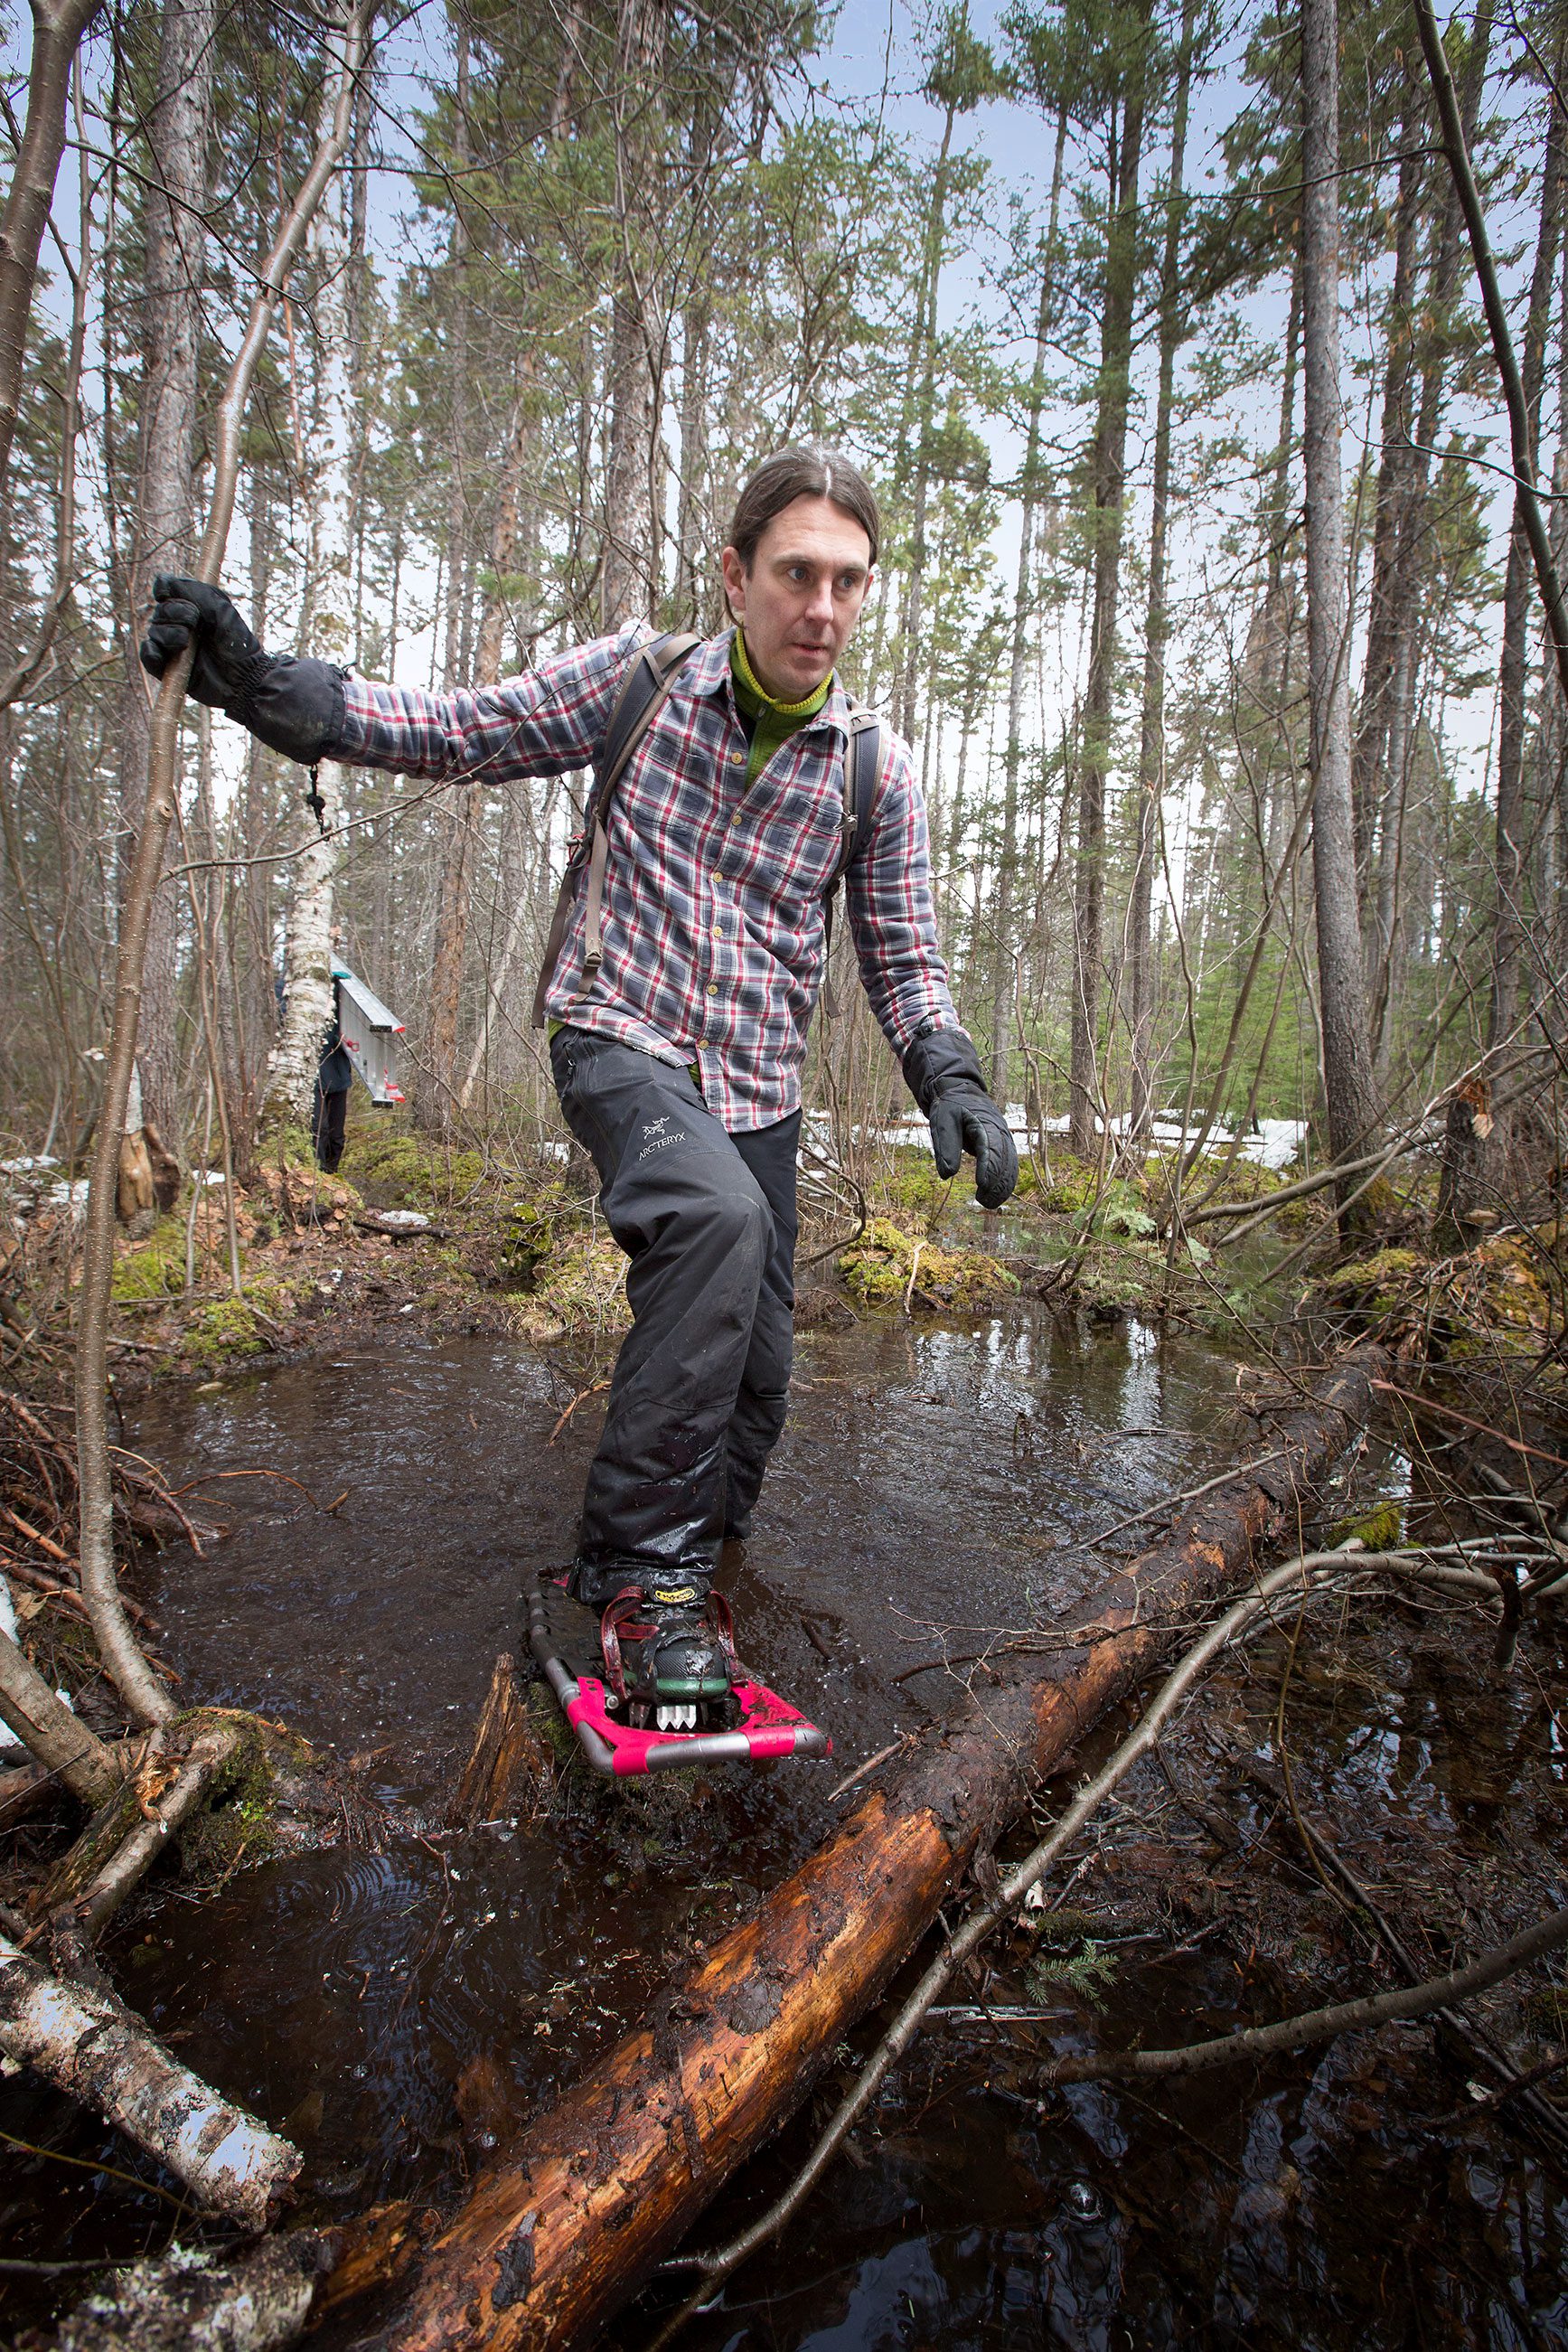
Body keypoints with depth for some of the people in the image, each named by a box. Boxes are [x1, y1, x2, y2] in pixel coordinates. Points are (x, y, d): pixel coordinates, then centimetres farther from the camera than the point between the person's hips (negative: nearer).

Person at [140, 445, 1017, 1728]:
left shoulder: (877, 769, -1)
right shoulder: (637, 677, -5)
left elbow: (904, 958, 4)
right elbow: (461, 732, 0)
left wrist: (950, 1077, -14)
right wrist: (263, 681, -12)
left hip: (758, 1089, 4)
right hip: (620, 1043, -3)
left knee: (755, 1373, 4)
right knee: (717, 1216, -35)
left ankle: (681, 1571, 30)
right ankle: (644, 1560, -23)